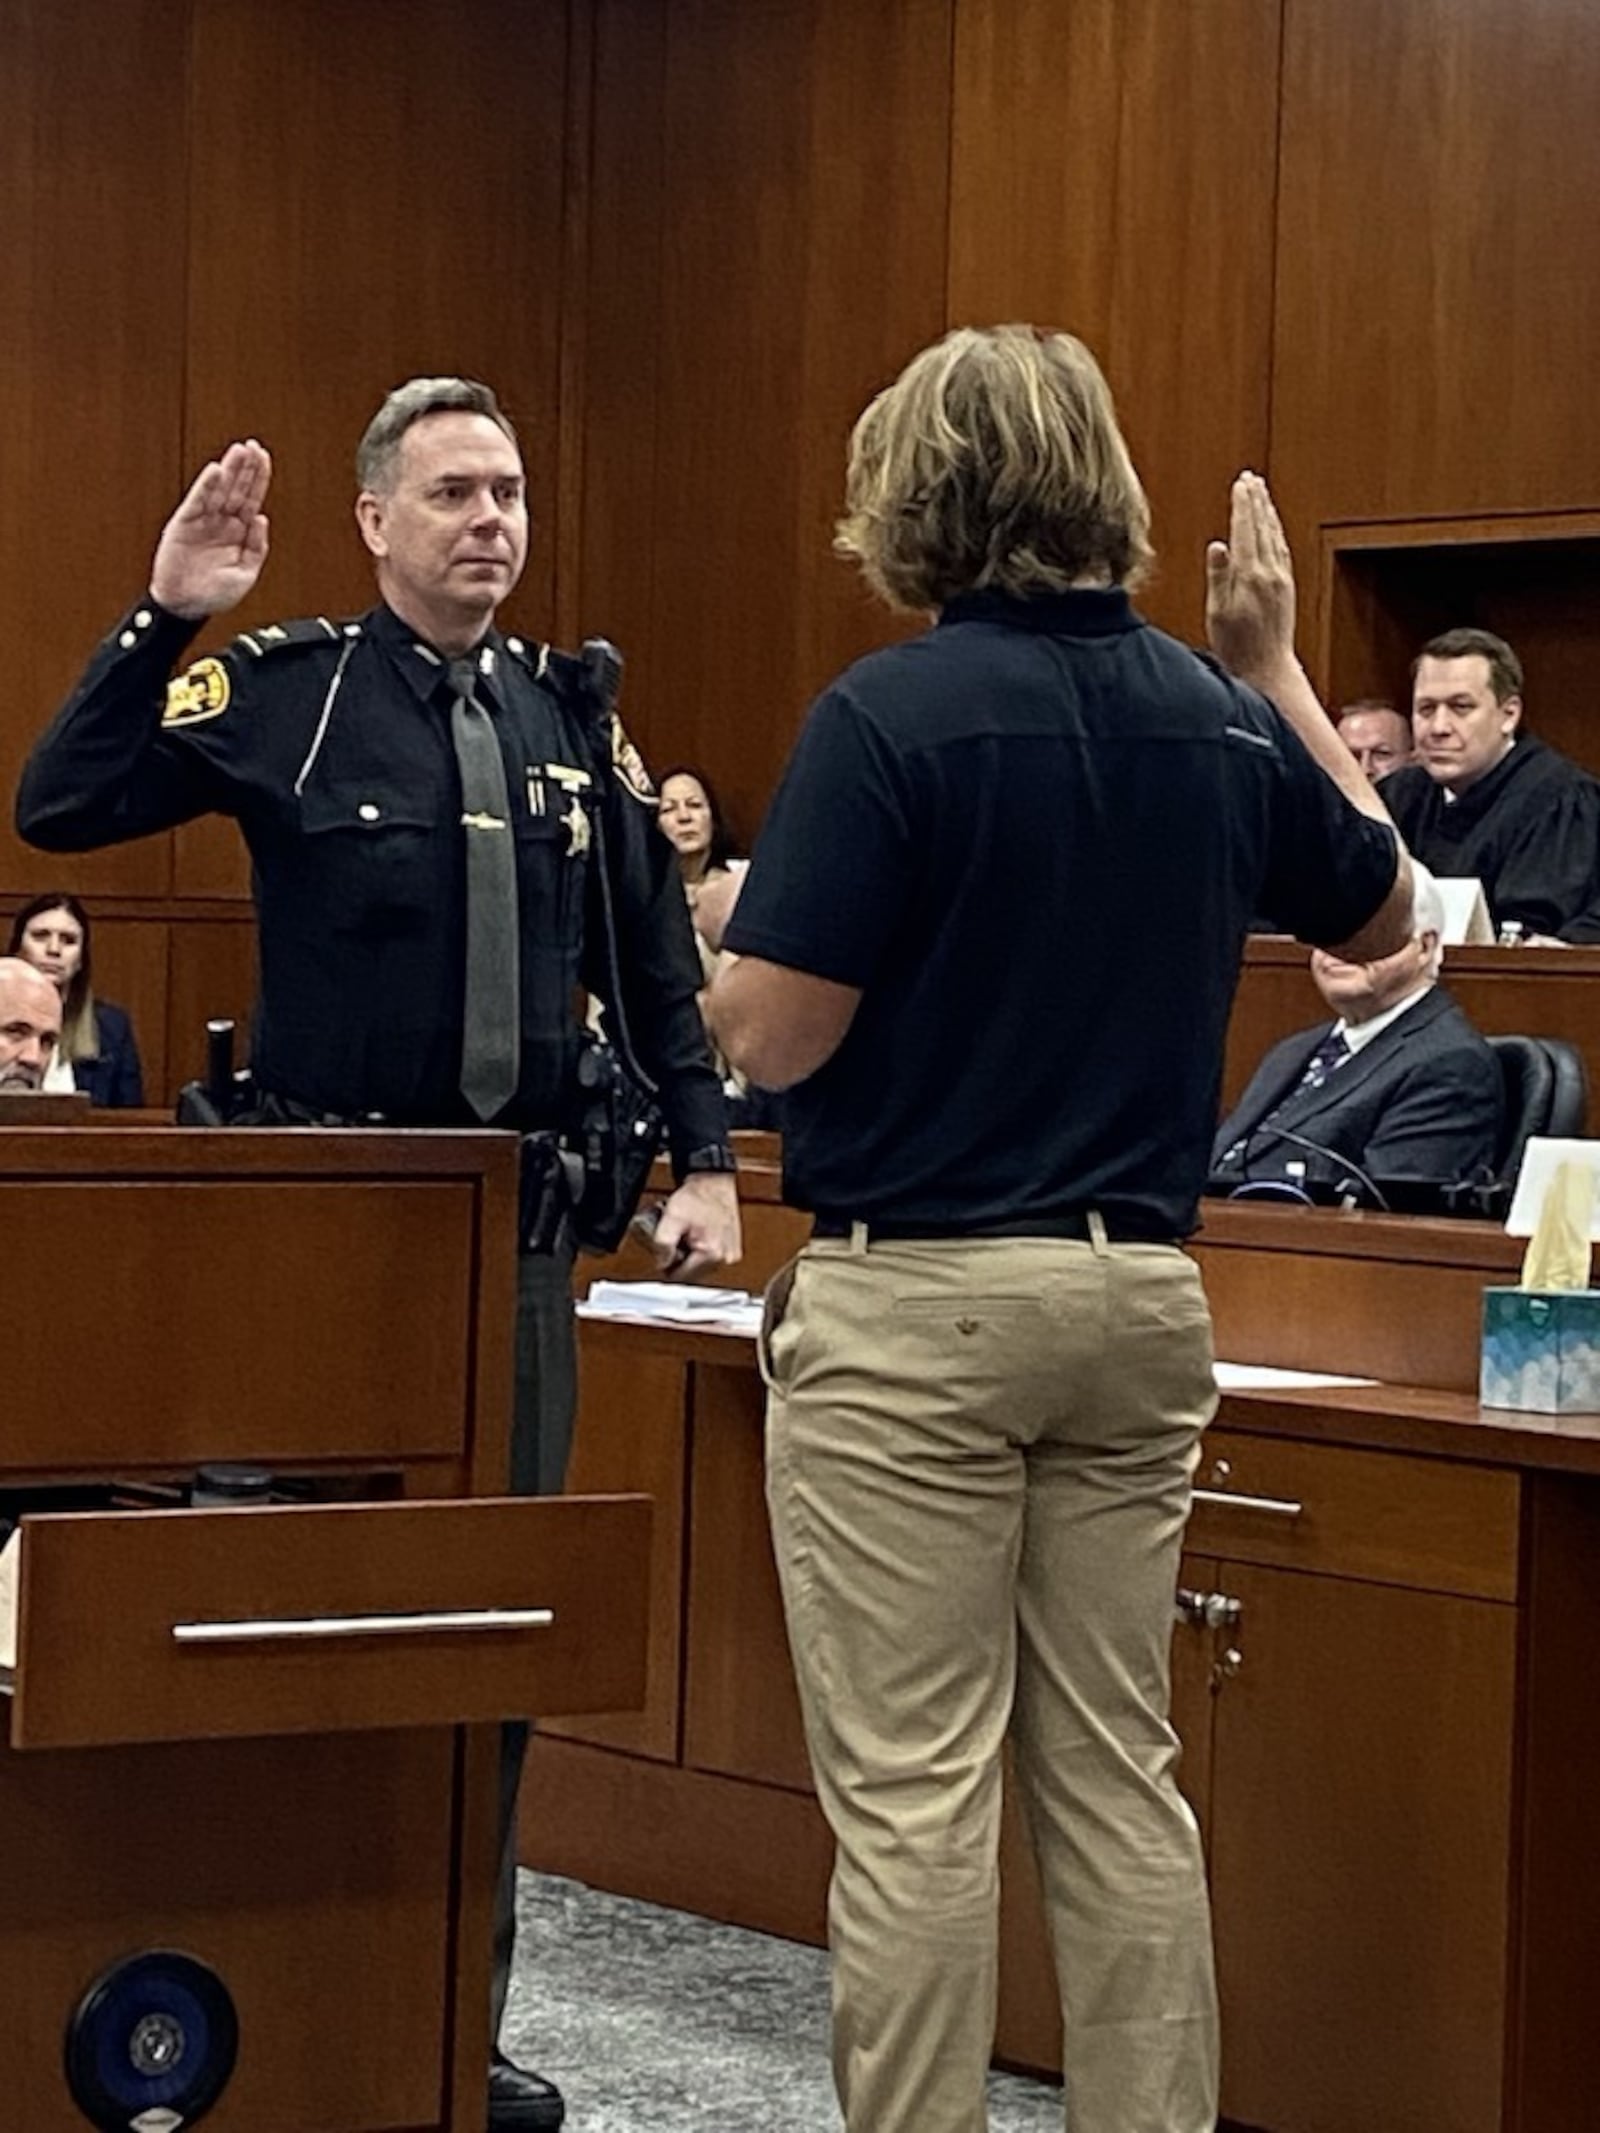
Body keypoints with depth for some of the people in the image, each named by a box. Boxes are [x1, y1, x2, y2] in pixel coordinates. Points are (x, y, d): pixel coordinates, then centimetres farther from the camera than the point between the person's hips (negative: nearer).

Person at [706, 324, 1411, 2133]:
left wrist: (737, 941, 7)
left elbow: (772, 1035, -15)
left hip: (914, 1296, -6)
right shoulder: (1223, 724, 5)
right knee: (1119, 1776, 12)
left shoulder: (890, 715, -13)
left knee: (909, 1789, -1)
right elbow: (1379, 912, 23)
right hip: (1138, 1289, 6)